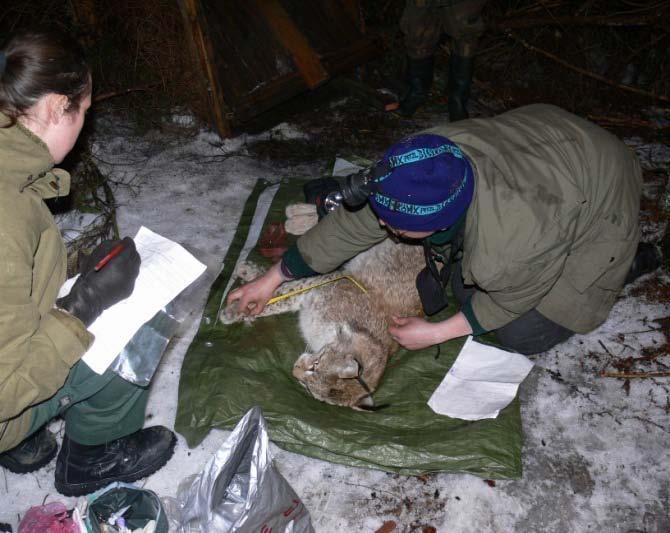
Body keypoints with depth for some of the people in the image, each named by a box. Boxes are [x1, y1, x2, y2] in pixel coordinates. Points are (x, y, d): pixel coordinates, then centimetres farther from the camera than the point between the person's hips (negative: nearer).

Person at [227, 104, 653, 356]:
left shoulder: (510, 247, -43)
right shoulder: (416, 170, -27)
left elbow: (508, 302, -20)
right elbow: (350, 225, -15)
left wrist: (437, 334, -14)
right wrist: (273, 279, -9)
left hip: (598, 203, -5)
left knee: (522, 335, -4)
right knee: (462, 284, 4)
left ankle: (618, 264, 13)